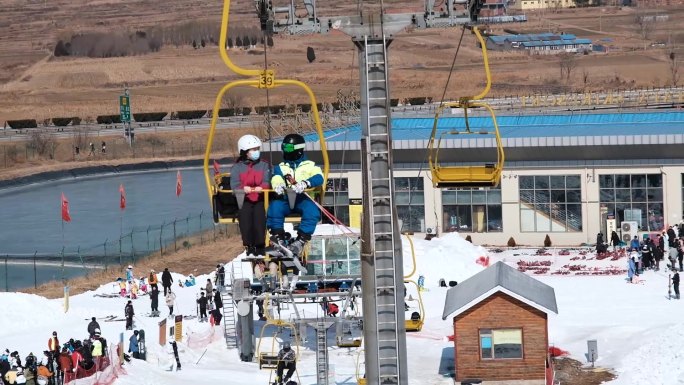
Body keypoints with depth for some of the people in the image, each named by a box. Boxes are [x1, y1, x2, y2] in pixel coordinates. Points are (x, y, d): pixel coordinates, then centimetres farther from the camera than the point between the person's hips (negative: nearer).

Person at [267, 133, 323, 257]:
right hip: (286, 199, 2)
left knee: (312, 210, -35)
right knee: (275, 206, -32)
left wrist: (305, 184, -27)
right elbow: (275, 179, 1)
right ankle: (278, 238, -30)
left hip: (303, 198, -2)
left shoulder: (309, 165, 15)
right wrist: (277, 185, -26)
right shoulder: (281, 167, 22)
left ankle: (301, 240, -36)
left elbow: (319, 178, -5)